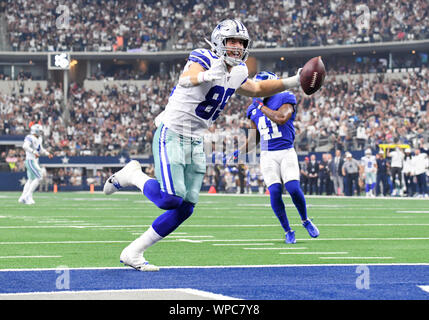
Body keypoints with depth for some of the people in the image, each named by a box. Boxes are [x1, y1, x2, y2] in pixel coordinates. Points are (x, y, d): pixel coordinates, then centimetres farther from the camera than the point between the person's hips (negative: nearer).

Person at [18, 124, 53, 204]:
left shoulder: (39, 139, 14)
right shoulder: (30, 138, -15)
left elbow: (41, 150, 28)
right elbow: (25, 146, -33)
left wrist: (47, 153, 12)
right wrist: (34, 152, -42)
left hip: (35, 161, 10)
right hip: (30, 161, -10)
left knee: (31, 180, 15)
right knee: (39, 177, -14)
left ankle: (23, 198, 19)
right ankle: (28, 195, -10)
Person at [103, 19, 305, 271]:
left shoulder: (237, 72, 8)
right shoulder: (204, 59, -17)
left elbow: (257, 89, 29)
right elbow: (185, 79, -39)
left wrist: (294, 82, 22)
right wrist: (206, 76, -61)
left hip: (195, 144, 8)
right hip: (171, 135, -8)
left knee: (184, 209, 4)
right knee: (170, 199, -22)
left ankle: (133, 253, 12)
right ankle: (134, 175, 7)